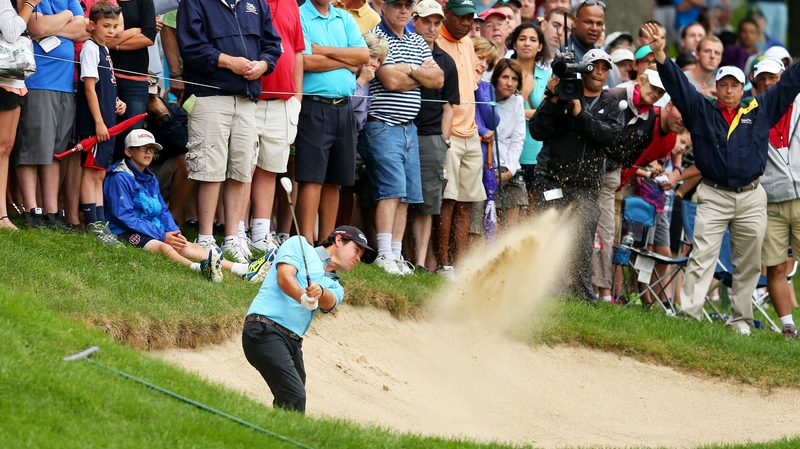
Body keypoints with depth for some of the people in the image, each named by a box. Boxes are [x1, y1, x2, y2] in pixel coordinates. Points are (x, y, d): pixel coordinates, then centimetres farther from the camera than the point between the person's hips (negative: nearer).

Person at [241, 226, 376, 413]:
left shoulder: (334, 287, 24)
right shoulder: (299, 245, 10)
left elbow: (329, 303, 0)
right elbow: (284, 277, -7)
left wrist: (319, 292, -25)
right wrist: (303, 298, -27)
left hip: (293, 341, 8)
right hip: (265, 329, -8)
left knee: (286, 405, -1)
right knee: (295, 398, -20)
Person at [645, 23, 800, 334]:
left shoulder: (760, 111, 9)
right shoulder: (701, 110, 7)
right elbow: (677, 84, 1)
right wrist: (660, 56, -11)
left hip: (751, 197, 2)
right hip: (713, 197, -2)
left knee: (748, 264, 6)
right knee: (702, 258, -10)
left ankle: (741, 320, 13)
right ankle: (689, 315, -15)